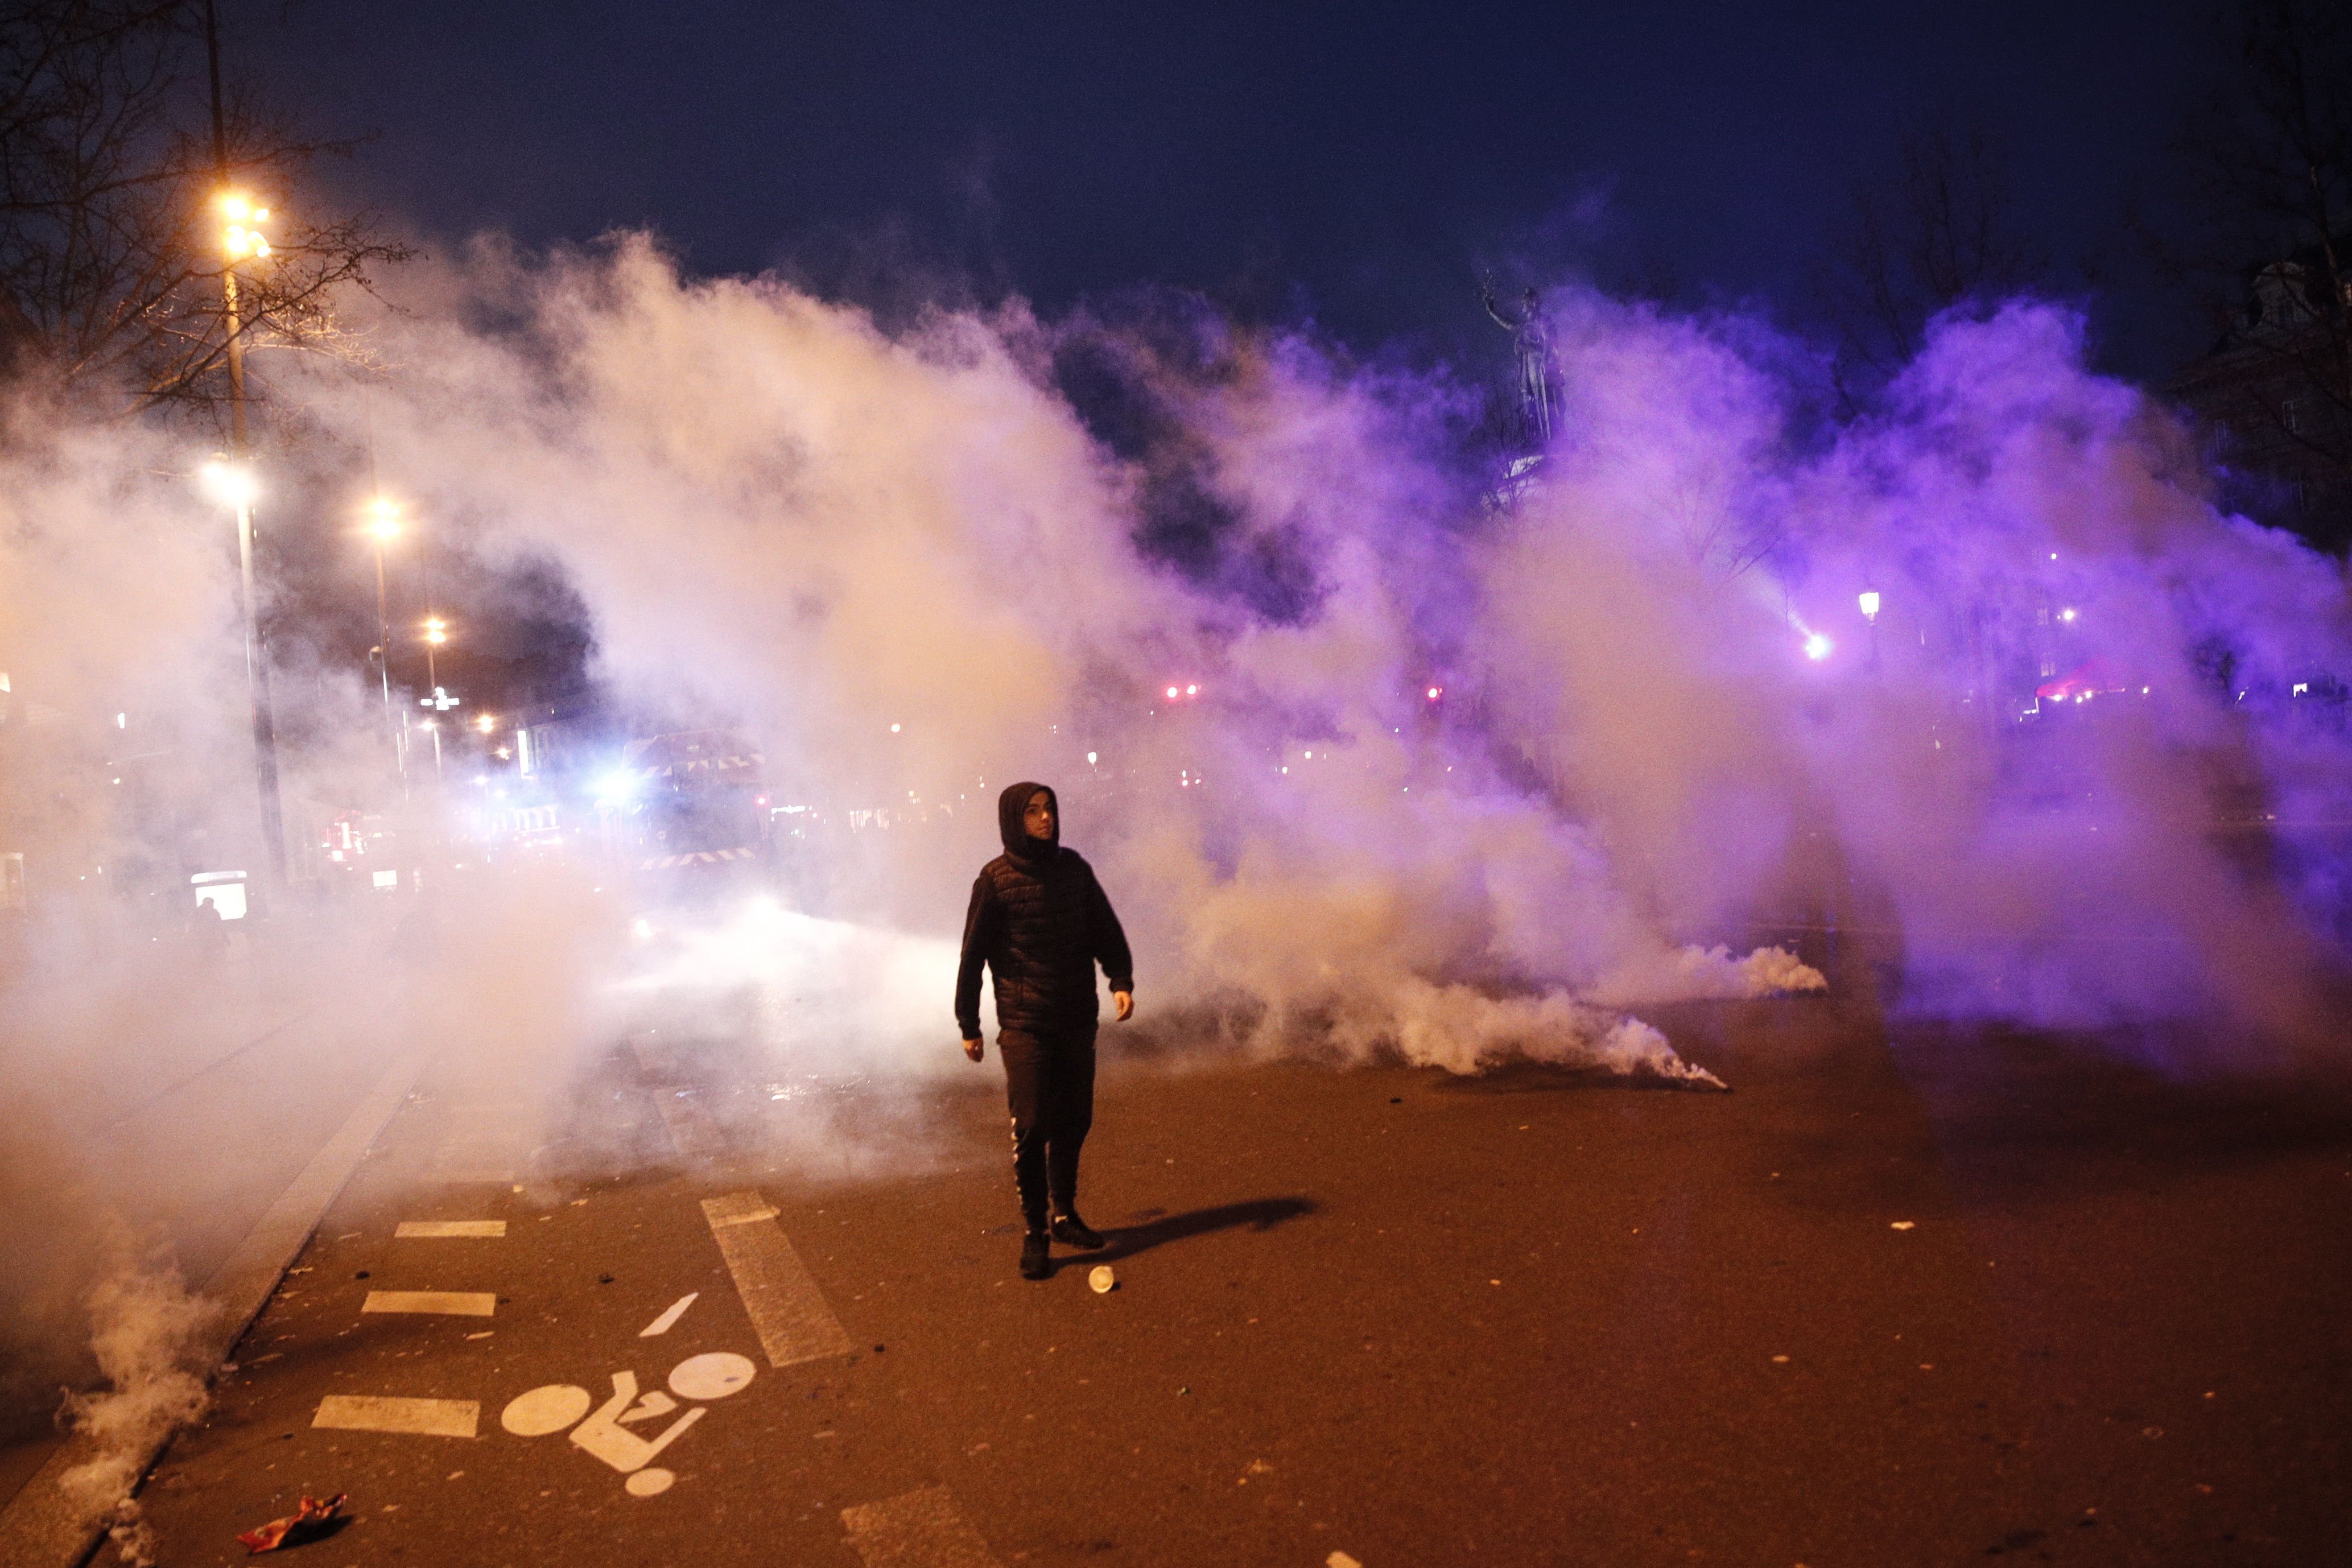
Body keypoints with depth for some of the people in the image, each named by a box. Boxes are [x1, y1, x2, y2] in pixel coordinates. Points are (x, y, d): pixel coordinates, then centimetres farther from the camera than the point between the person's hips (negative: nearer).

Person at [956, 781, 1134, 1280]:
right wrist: (968, 1026, -1)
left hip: (1078, 1020, 4)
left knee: (1074, 1121, 11)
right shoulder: (996, 879, -7)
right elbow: (973, 956, -3)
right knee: (1032, 1126, -5)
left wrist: (1121, 981, -5)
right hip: (1025, 1025, -4)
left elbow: (1106, 931, 10)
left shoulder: (1074, 869, 4)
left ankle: (1065, 1214, 28)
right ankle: (1035, 1230, 10)